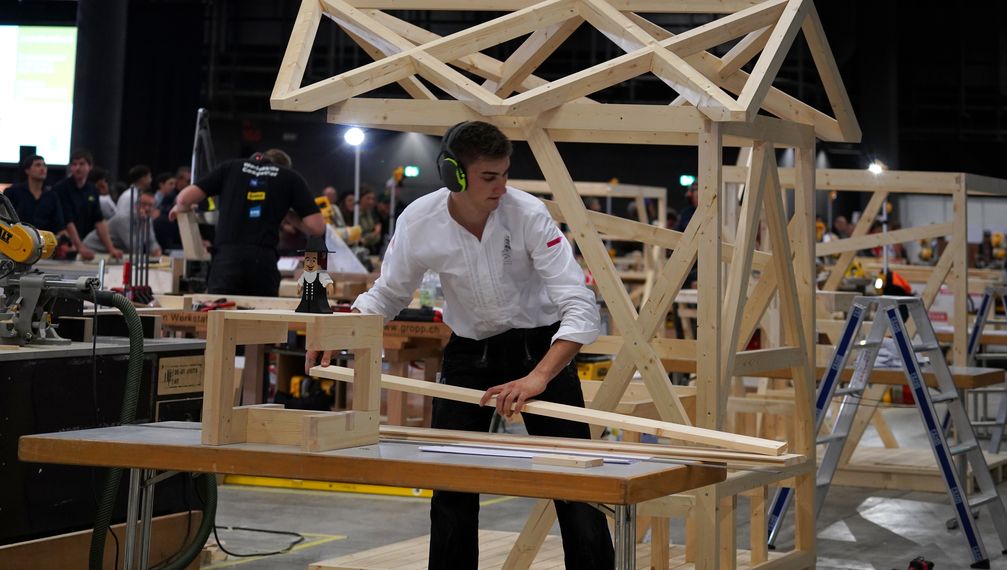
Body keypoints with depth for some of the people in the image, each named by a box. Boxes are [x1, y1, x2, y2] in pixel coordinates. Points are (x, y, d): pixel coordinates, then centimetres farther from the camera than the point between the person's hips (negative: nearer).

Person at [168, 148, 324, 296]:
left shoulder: (231, 167, 17)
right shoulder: (290, 177, 15)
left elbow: (184, 198, 9)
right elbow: (317, 227, 7)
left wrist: (179, 208, 33)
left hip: (226, 259, 0)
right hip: (263, 261, 0)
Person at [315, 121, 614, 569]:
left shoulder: (528, 214, -25)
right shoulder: (417, 222, -17)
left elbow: (580, 308, -29)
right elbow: (386, 296, 3)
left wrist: (537, 378, -41)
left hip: (541, 347, -2)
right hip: (469, 350, 2)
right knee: (451, 486, 3)